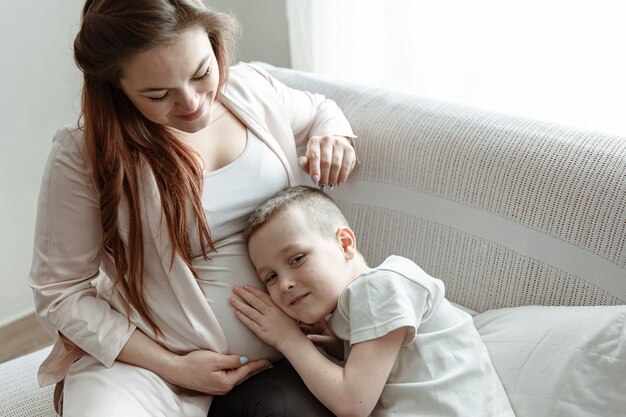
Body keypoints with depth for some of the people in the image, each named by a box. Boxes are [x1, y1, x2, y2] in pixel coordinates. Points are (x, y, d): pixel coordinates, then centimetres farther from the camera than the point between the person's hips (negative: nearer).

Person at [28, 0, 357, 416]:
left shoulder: (250, 87, 0)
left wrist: (333, 138, -2)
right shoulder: (85, 156, -13)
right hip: (148, 356, -3)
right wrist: (174, 368, -12)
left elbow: (319, 110, 23)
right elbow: (61, 293, -7)